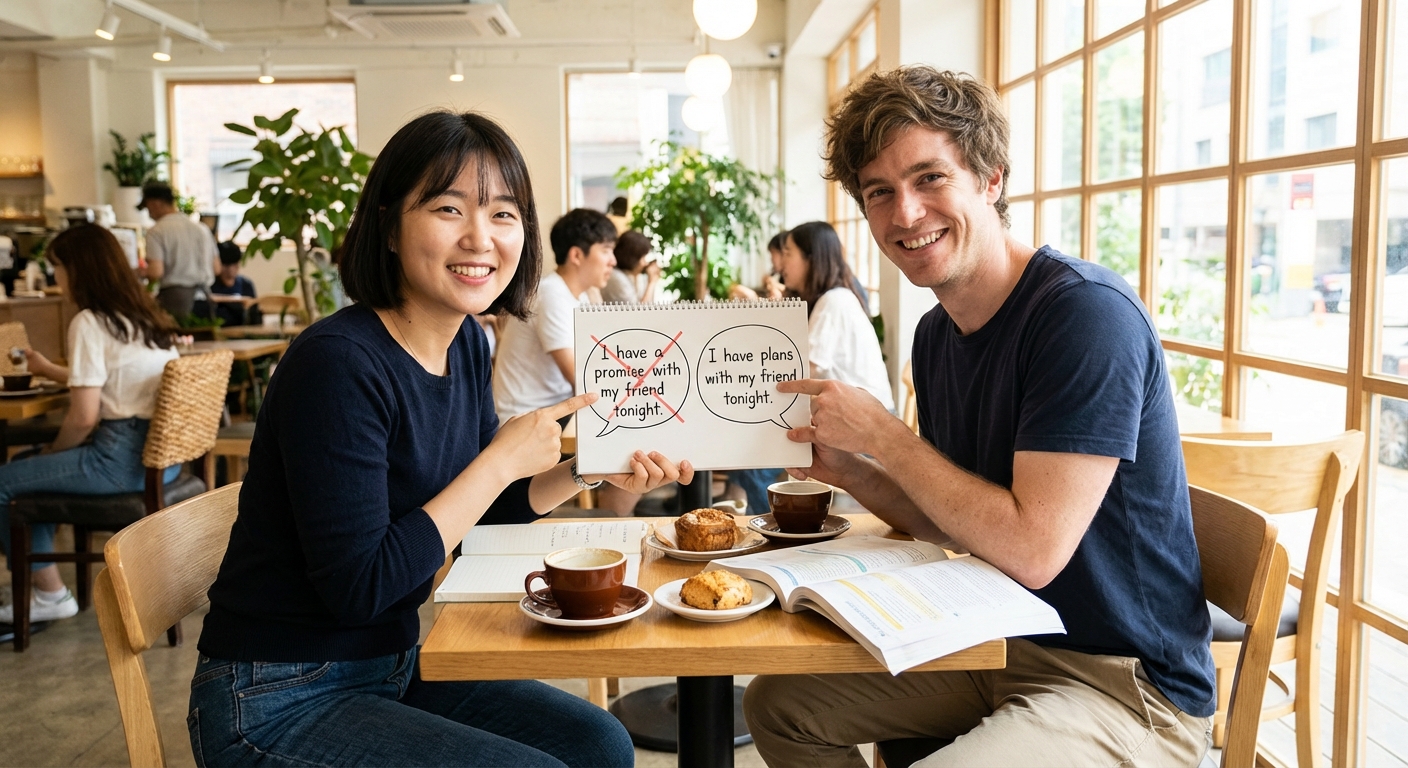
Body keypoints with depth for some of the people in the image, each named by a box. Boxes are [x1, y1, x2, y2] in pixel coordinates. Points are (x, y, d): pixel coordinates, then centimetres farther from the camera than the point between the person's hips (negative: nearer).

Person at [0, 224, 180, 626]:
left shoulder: (89, 323, -13)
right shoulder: (146, 315, 13)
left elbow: (84, 417, -17)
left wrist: (53, 452, 4)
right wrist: (48, 370, 43)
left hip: (122, 460, -9)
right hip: (162, 455, 9)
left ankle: (50, 593, 17)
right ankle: (46, 592, 27)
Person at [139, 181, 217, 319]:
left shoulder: (156, 231, -6)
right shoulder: (202, 229, 10)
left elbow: (155, 272, -15)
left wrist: (141, 273, 7)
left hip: (174, 298, -5)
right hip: (202, 296, 5)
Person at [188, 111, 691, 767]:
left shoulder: (466, 342, -1)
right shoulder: (339, 363, -26)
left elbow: (478, 509, 10)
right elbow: (358, 586, -26)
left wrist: (588, 471, -5)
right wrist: (502, 460, -23)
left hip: (389, 665, 8)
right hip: (278, 705, -7)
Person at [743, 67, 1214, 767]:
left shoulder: (1088, 312, -22)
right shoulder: (936, 334, 4)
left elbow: (1032, 549, -27)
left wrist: (881, 435, -19)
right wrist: (848, 470, -5)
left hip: (1126, 686, -8)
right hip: (995, 644, 8)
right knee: (777, 705, 10)